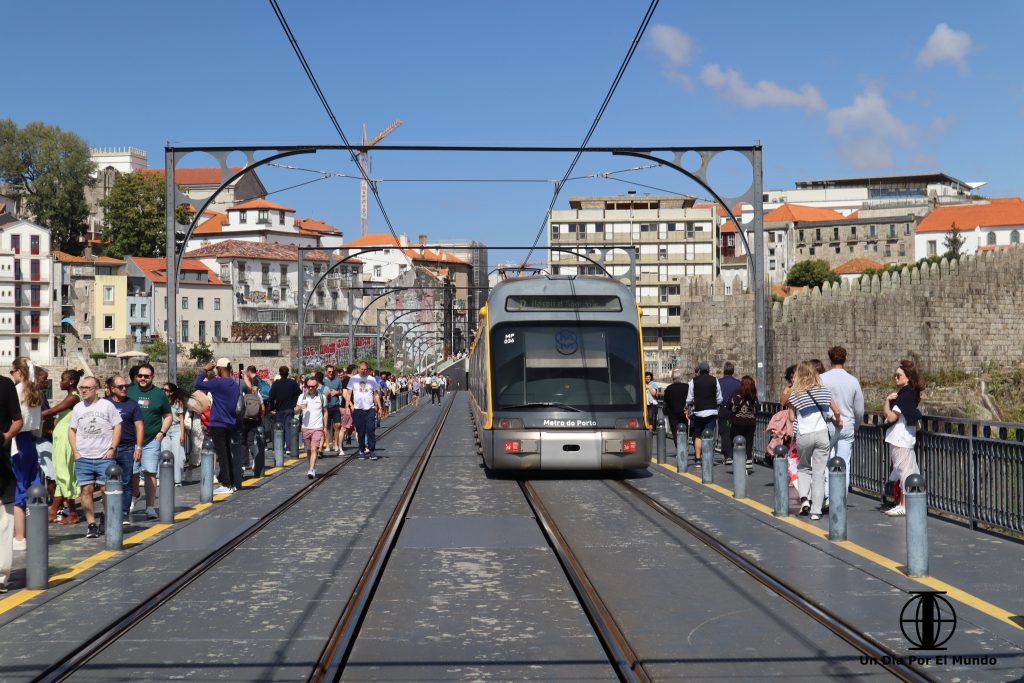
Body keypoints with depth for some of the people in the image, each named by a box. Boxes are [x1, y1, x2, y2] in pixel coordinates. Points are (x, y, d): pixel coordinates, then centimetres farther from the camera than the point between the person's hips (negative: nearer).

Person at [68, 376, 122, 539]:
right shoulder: (78, 408, 11)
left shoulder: (107, 405, 2)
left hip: (104, 457, -2)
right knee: (86, 490, -2)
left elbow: (117, 427, 3)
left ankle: (110, 523, 10)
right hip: (83, 458, 3)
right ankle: (91, 524, 4)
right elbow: (72, 430, 15)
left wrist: (112, 449, -5)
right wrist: (75, 451, 4)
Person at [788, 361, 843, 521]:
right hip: (822, 434, 1)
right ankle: (816, 511, 0)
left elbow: (792, 417, 6)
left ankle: (804, 498, 0)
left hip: (803, 435, -1)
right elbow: (836, 411, 14)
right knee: (819, 473, 4)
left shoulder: (795, 395, 0)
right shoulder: (823, 391, 6)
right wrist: (837, 421, 33)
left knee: (803, 468, 21)